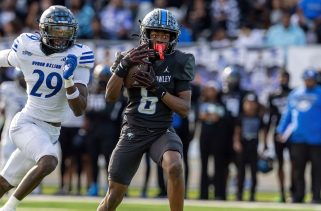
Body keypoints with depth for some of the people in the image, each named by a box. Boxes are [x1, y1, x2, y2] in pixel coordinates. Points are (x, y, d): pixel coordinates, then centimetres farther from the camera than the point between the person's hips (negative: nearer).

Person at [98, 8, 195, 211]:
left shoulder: (178, 63, -4)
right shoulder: (133, 57, -1)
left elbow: (185, 108, -7)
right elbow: (111, 95, -8)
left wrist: (158, 89, -20)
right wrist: (124, 66, -22)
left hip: (163, 131, -1)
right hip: (133, 131, 1)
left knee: (175, 166, -33)